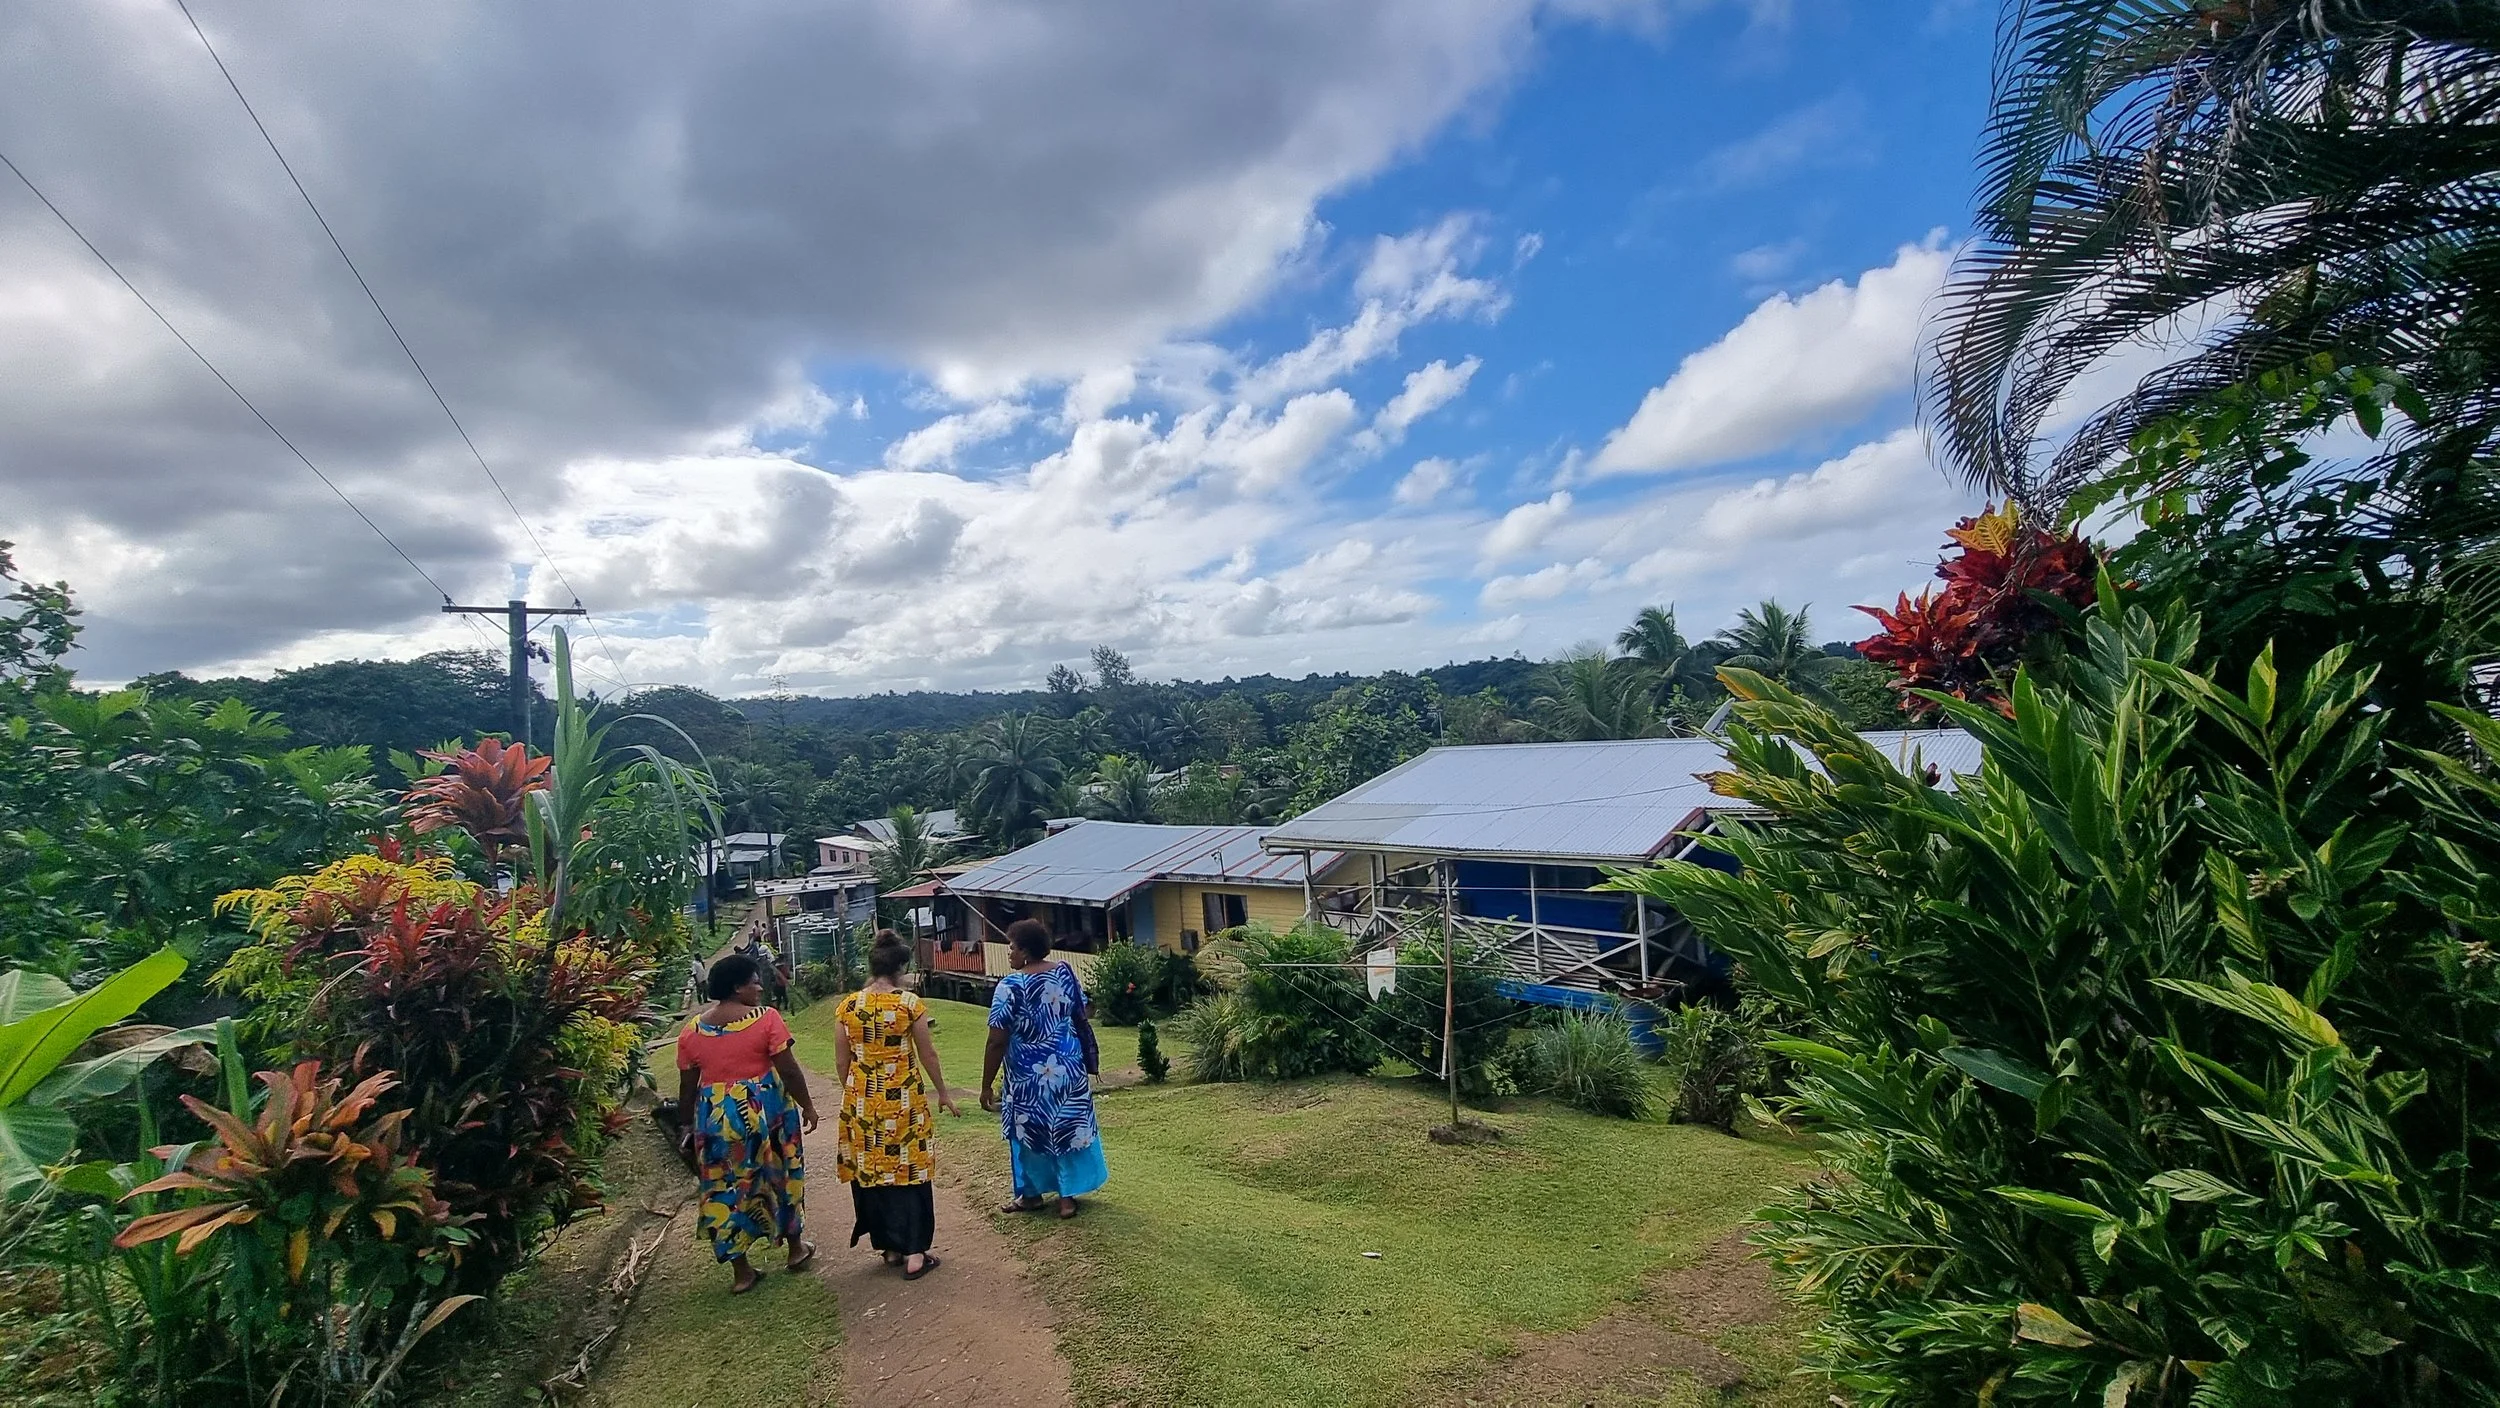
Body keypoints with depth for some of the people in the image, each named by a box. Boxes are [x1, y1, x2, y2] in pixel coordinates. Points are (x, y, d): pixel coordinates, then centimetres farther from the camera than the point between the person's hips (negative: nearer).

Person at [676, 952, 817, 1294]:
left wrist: (688, 1125, 19)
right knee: (781, 1175, 17)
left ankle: (741, 1272, 19)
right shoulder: (765, 1018, -11)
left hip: (714, 1117, 3)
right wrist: (807, 1105, -1)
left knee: (726, 1189, 13)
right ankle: (796, 1248, 32)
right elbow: (789, 1071, -12)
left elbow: (687, 1087, 6)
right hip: (765, 1110, -2)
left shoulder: (692, 1030, 1)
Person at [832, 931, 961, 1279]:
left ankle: (890, 1247, 24)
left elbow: (841, 1061, 4)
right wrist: (943, 1092, 9)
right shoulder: (909, 1003, -10)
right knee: (908, 1171, 6)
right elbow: (927, 1054, -4)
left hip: (862, 1102, 3)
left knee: (870, 1172, 14)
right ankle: (914, 1253, 6)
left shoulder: (847, 1006, -2)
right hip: (903, 1100, -3)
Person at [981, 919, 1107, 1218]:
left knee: (1031, 1132, 14)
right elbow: (1081, 1015, 8)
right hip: (1068, 1066, 5)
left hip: (1030, 1074, -5)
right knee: (1069, 1128, 15)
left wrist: (986, 1086, -9)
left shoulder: (1010, 986, -18)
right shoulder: (1065, 972, -2)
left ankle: (1032, 1194, 28)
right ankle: (1067, 1196, 21)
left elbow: (997, 1042, -17)